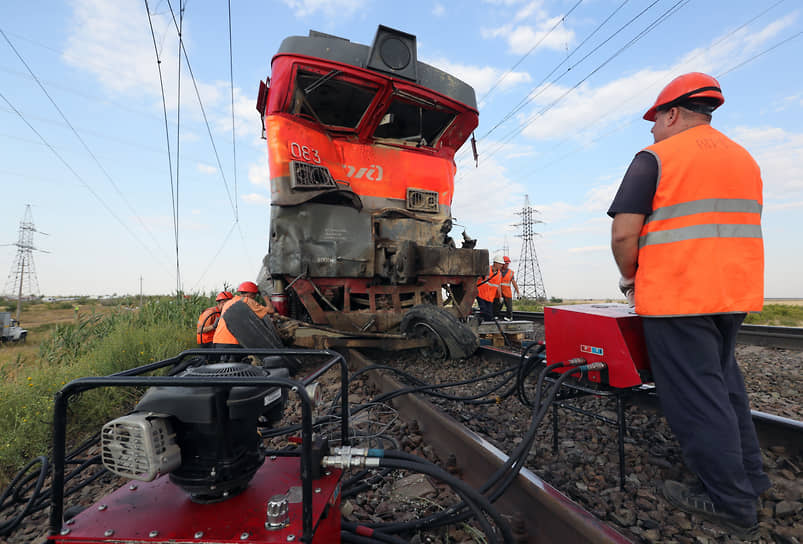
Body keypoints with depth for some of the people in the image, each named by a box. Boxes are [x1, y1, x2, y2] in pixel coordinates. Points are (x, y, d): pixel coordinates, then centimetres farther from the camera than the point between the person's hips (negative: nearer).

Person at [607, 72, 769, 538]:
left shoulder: (655, 158, -7)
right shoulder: (744, 159, 17)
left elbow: (624, 233, -16)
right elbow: (736, 228, 20)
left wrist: (630, 275, 1)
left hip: (676, 298, -8)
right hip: (735, 294, 8)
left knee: (696, 397, 3)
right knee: (725, 383, 22)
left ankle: (732, 504, 15)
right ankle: (749, 477, 35)